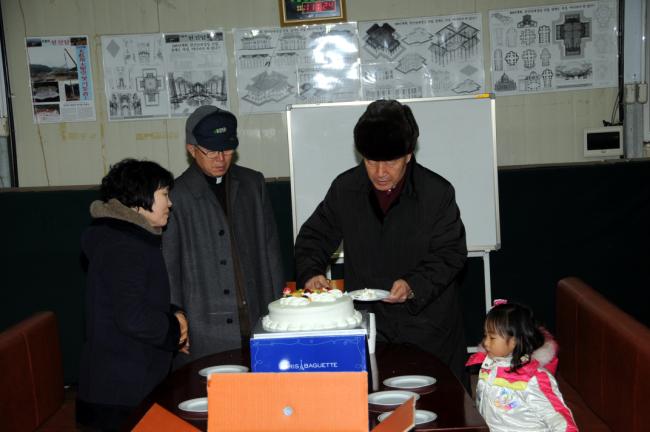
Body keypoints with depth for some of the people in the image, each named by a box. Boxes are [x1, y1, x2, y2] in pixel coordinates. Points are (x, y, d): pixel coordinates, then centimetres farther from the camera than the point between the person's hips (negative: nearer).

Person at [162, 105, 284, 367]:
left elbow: (270, 247, 12)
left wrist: (277, 307, 9)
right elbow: (168, 267, 0)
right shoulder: (176, 196, -5)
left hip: (257, 321, 3)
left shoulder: (252, 184, 8)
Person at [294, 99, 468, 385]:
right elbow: (314, 237, 9)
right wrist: (310, 273, -10)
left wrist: (414, 284, -21)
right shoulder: (345, 188, 0)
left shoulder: (437, 192, -8)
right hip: (366, 326, 2)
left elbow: (450, 254, -4)